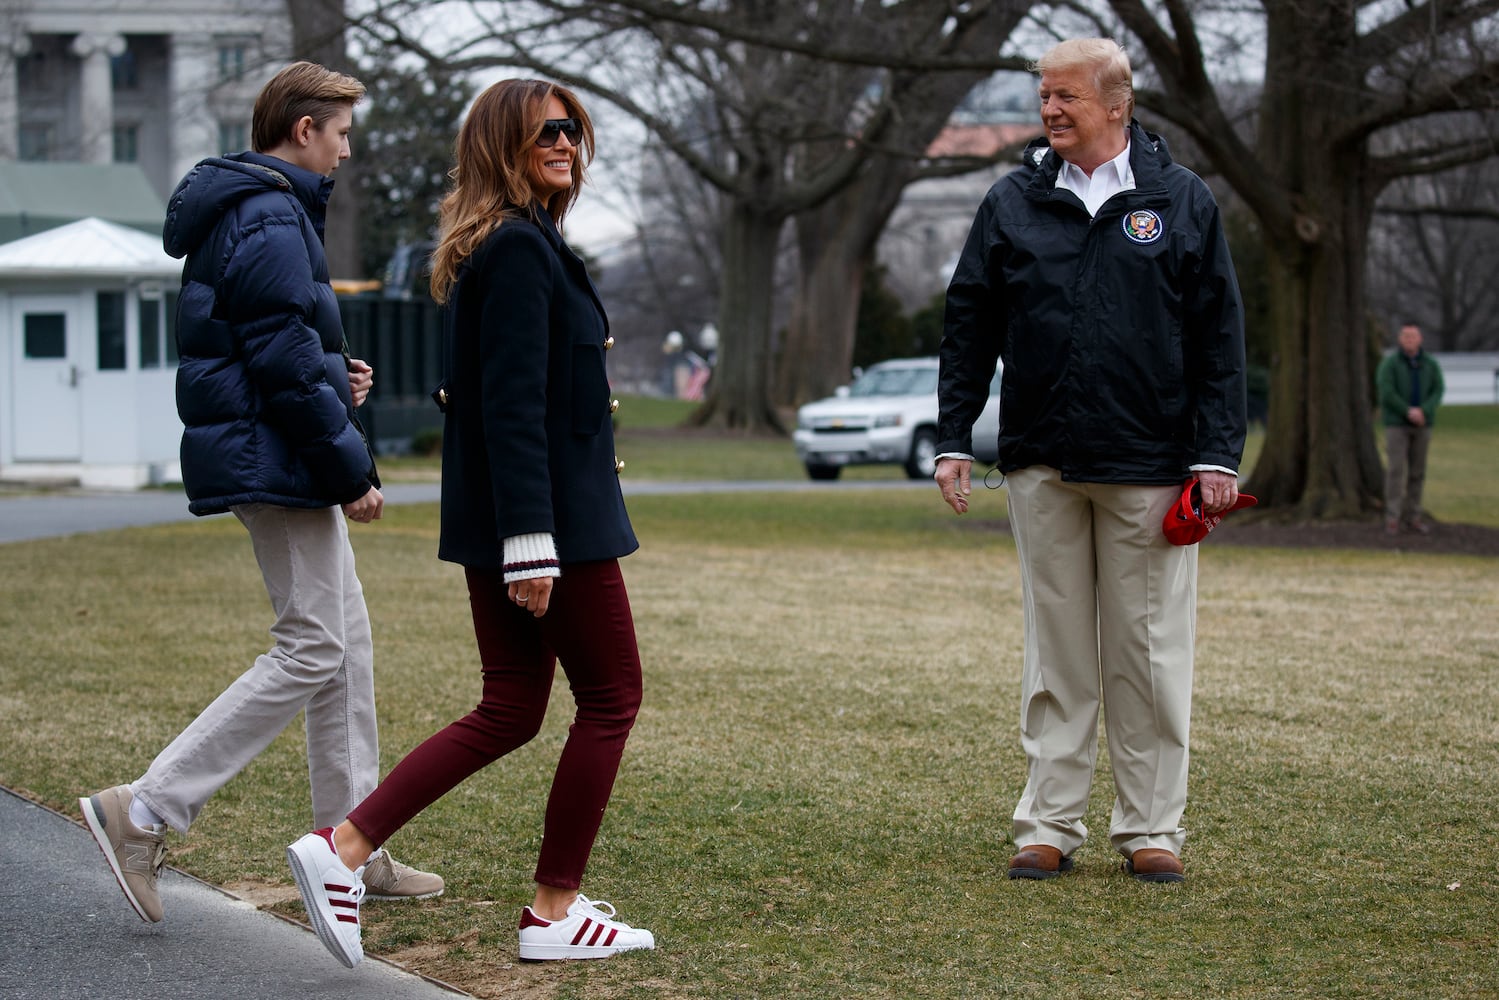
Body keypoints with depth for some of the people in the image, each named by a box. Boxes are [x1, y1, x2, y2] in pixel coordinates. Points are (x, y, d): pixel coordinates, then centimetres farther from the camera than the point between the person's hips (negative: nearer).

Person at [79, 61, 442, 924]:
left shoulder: (242, 214, 16)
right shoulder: (272, 221, -17)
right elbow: (286, 366, -22)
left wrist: (335, 377, 10)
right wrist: (353, 469, -16)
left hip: (274, 460, 11)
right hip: (277, 464, -11)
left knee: (348, 642, 13)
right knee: (311, 652, -9)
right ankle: (146, 811, -9)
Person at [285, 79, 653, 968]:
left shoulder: (503, 245, 15)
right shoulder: (521, 249, -16)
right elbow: (514, 404, -22)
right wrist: (532, 544, -24)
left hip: (492, 521, 10)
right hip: (554, 515, -10)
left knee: (509, 711, 12)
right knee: (611, 695, 3)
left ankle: (342, 848, 5)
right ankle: (557, 911, 9)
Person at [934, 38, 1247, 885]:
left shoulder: (1182, 202, 3)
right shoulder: (1014, 203, 7)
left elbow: (1220, 337, 3)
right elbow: (970, 326, 10)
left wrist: (1217, 453, -3)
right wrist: (955, 439, 4)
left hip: (1150, 467, -1)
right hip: (1043, 465, 2)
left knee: (1150, 654, 3)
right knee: (1056, 652, 7)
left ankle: (1152, 828, 12)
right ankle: (1052, 824, 13)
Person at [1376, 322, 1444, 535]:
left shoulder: (1430, 364, 4)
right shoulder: (1389, 363, -7)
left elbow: (1438, 391, -4)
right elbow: (1386, 393, -16)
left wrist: (1422, 412, -21)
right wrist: (1409, 411, -22)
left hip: (1421, 424, 4)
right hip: (1396, 424, -4)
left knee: (1417, 471, 6)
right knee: (1396, 470, -10)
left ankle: (1412, 517, 13)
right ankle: (1392, 519, -8)